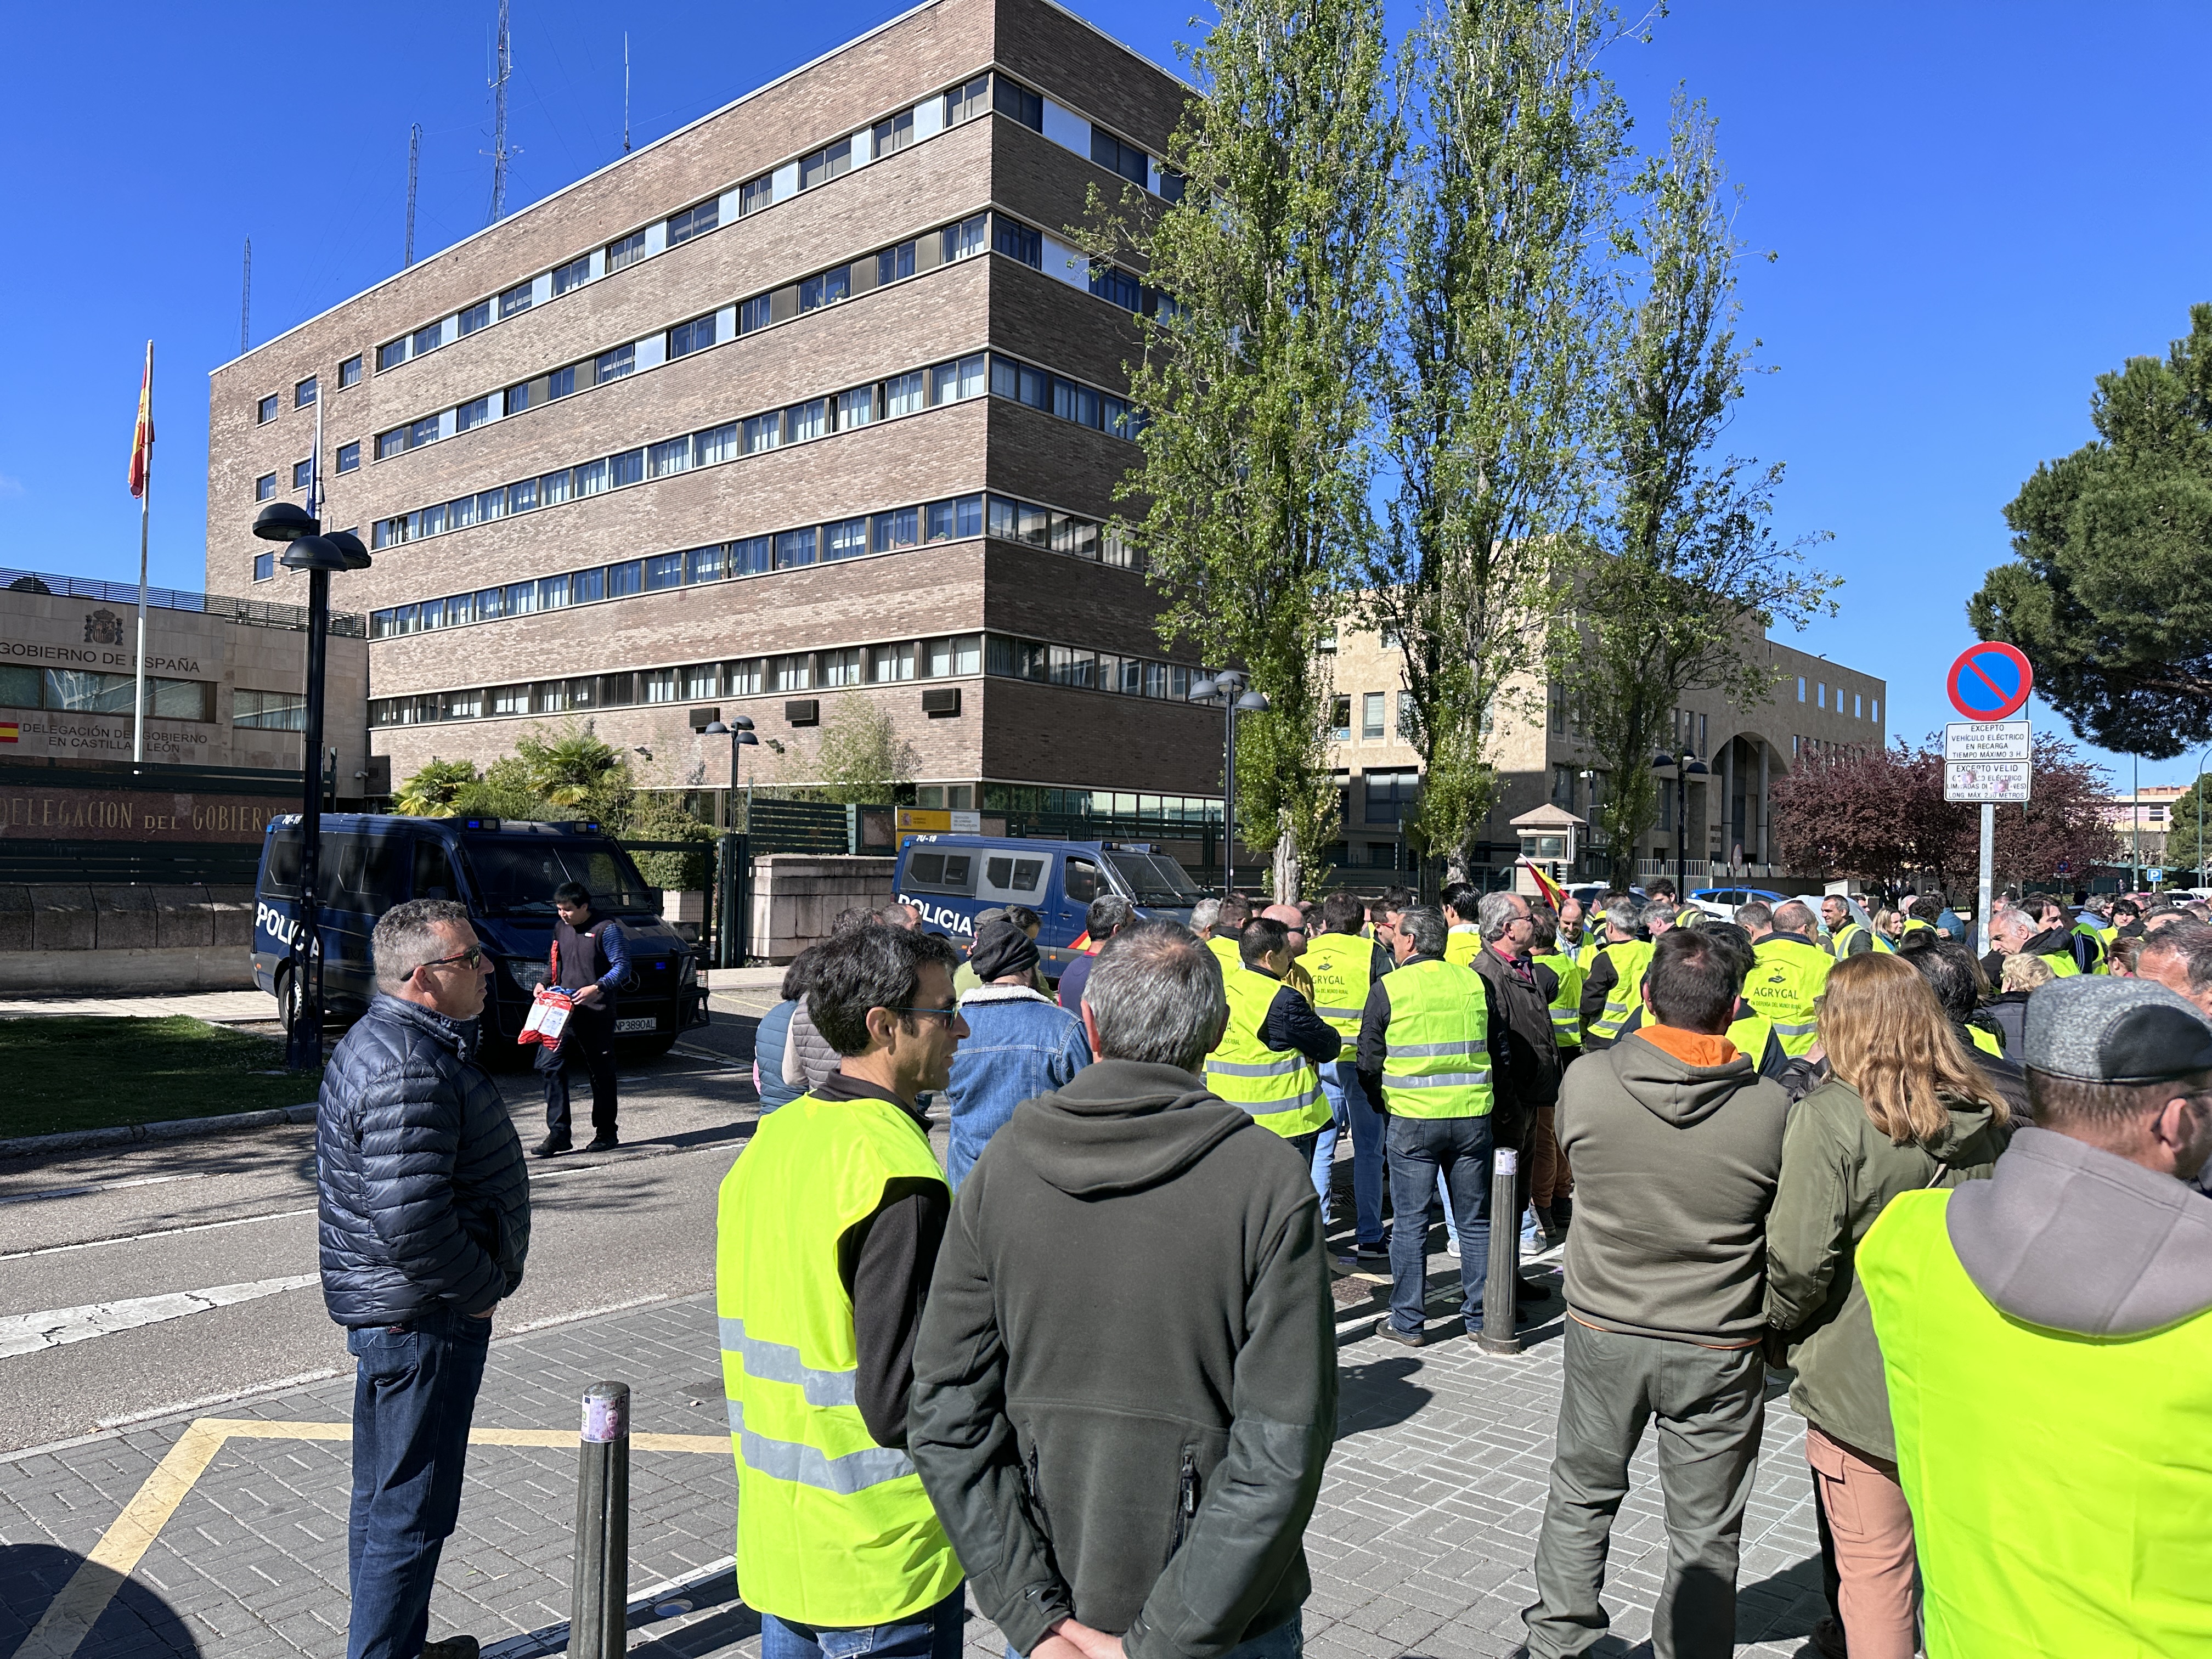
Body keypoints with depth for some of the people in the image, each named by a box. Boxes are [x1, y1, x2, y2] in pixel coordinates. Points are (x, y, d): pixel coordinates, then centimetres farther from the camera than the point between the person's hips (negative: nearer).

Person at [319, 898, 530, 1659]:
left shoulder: (381, 1041, 10)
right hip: (421, 1319, -11)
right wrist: (483, 1290, -16)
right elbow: (411, 1220, -31)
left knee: (386, 1500, 22)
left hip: (393, 1312, 11)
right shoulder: (408, 1069, -26)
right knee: (410, 1512, 2)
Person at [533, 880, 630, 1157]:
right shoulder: (560, 928, 15)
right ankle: (558, 1134, 1)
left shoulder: (606, 930, -6)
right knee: (550, 1064, -4)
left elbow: (622, 967, -11)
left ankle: (606, 1133, 15)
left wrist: (597, 988, -24)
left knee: (601, 1074, 3)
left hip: (597, 1015, -6)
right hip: (564, 1011, 6)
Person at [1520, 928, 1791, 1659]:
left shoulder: (1584, 1080, -17)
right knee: (1705, 1532, 16)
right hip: (1720, 1350, -1)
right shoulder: (1770, 1106, -17)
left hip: (1604, 1332, 1)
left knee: (1580, 1496, 23)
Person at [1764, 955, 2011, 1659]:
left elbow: (1799, 1259, -21)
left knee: (1873, 1567, 8)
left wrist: (1783, 1325, -3)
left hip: (1860, 1376, -6)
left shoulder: (1831, 1114, -19)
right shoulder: (1985, 1114, 1)